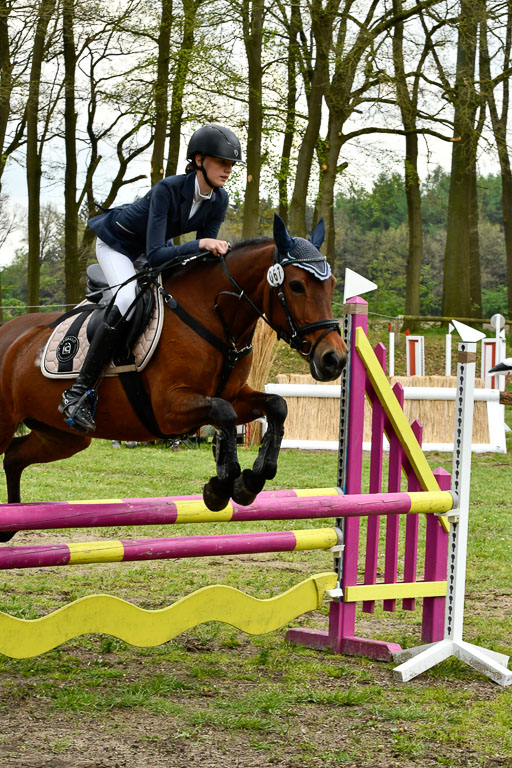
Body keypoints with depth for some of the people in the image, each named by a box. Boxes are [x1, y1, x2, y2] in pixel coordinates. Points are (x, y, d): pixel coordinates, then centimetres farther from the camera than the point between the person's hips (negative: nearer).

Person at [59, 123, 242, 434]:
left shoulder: (219, 199, -15)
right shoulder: (168, 189, -35)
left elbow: (206, 253, -5)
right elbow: (155, 255, -41)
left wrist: (215, 250, -26)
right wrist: (199, 244, -50)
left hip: (155, 245, 8)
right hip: (117, 244, -8)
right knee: (130, 298, -32)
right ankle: (79, 392, -32)